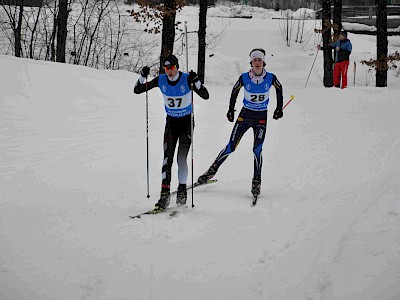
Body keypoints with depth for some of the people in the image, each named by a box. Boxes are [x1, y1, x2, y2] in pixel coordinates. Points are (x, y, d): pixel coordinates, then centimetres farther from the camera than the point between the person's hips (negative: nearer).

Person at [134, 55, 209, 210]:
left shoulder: (187, 79, -17)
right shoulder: (161, 80, -8)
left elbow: (205, 96, -23)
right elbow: (137, 90, -3)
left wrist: (196, 81, -37)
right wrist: (143, 76, -20)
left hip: (186, 121, -2)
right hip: (171, 122, 2)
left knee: (182, 158, -8)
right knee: (167, 158, -9)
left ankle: (182, 190, 10)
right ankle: (165, 194, -13)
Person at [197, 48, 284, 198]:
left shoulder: (271, 78, -11)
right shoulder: (244, 78, -12)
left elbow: (279, 89, 10)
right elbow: (234, 91, 6)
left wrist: (279, 108, 11)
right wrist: (231, 110, 9)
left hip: (261, 117, 0)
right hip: (245, 114, 0)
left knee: (257, 150, -10)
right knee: (231, 147, -1)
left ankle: (257, 181, 4)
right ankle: (212, 170, 15)